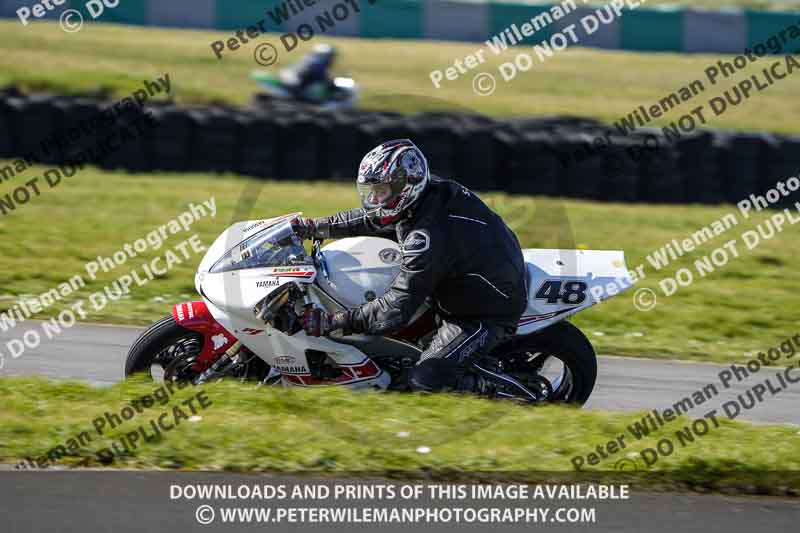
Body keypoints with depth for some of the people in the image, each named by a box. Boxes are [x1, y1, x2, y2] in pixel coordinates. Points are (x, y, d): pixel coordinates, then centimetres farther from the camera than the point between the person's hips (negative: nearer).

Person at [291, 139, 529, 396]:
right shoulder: (435, 190, -5)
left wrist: (332, 322, -27)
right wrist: (315, 227, 9)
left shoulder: (428, 239, -32)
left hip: (487, 315, -10)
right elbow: (370, 219, 13)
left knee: (424, 382, -14)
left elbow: (396, 309, -30)